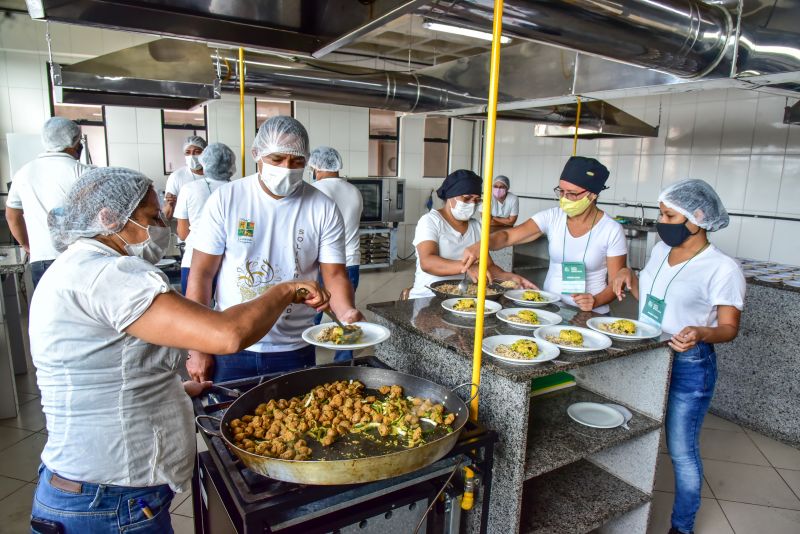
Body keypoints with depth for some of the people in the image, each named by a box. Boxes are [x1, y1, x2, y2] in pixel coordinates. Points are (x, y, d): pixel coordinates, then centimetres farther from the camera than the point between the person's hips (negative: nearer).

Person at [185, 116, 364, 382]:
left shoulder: (323, 209, -6)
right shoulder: (226, 199, -8)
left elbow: (334, 275, -6)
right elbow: (201, 274, -5)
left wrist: (347, 312, -27)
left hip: (294, 350, 1)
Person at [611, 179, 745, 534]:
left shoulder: (722, 269, -17)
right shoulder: (660, 250, 3)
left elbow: (729, 328, -14)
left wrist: (701, 333, -35)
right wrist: (628, 276, -5)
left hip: (689, 366, -6)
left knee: (681, 450, 6)